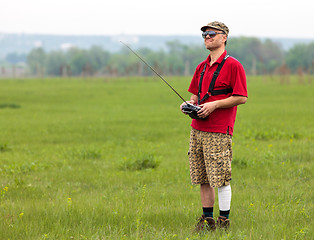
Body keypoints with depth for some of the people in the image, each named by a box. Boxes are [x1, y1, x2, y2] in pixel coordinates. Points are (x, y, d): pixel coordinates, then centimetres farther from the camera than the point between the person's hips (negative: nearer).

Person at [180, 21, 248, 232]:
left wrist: (214, 105, -16)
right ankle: (207, 219, 15)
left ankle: (224, 221, 0)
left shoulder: (233, 66, -6)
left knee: (220, 178, -7)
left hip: (219, 131, -7)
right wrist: (190, 103, 4)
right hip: (198, 128, 7)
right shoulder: (202, 67, 17)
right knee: (202, 178, 8)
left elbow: (241, 97, -10)